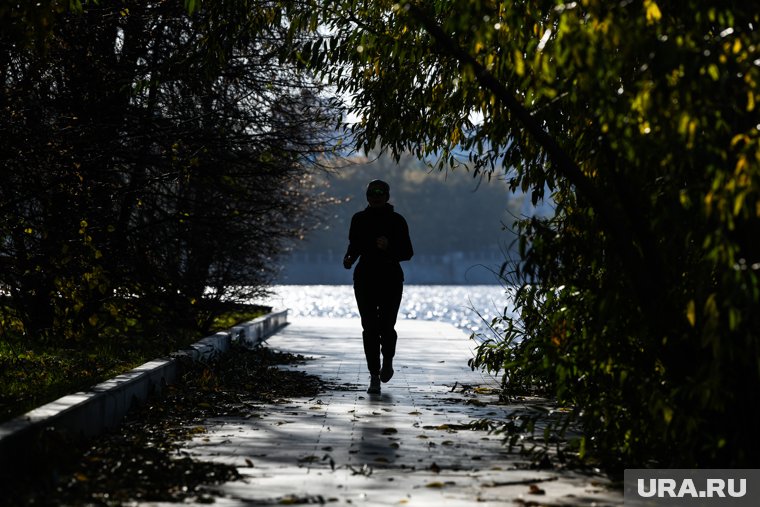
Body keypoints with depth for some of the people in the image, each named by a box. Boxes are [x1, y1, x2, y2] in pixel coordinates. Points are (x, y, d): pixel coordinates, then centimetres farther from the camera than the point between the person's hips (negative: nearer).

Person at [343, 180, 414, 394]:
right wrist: (349, 258, -1)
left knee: (386, 326, -8)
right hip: (365, 279, 2)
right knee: (370, 328, -5)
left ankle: (387, 361, 24)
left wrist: (389, 248, -20)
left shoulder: (397, 221, 1)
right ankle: (374, 377, 1)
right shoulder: (359, 219, 8)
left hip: (391, 280, -2)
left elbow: (407, 252, -1)